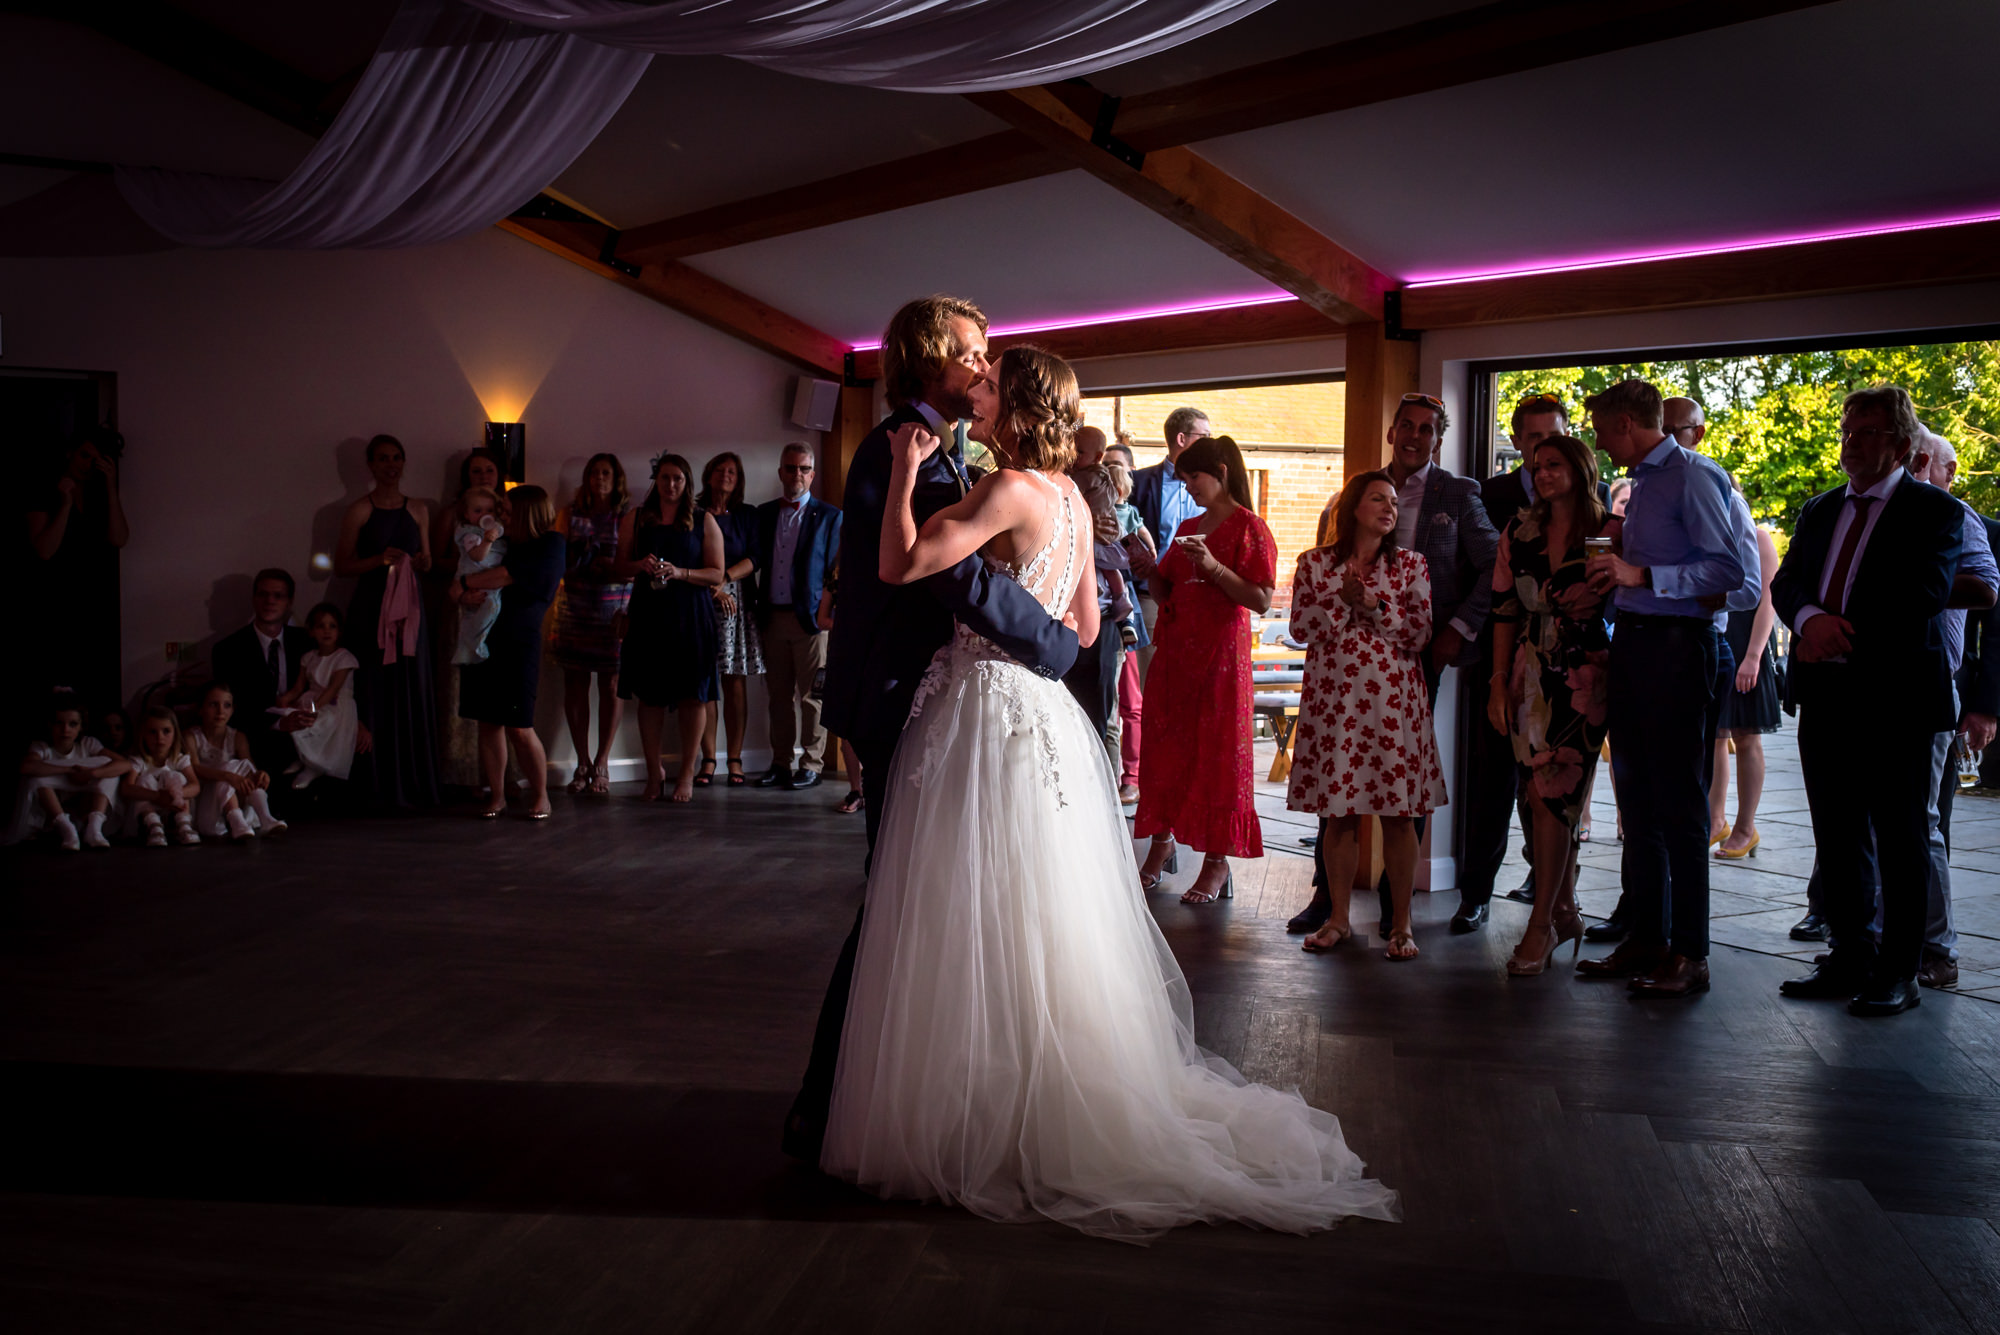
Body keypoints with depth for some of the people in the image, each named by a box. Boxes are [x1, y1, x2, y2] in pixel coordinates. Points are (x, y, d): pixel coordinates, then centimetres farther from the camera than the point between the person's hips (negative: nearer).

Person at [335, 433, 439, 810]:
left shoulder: (418, 510, 12)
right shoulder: (359, 511, 0)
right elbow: (341, 566, -1)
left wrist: (423, 562, -3)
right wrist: (379, 560, -16)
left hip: (409, 609, 4)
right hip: (370, 609, -4)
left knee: (413, 694, 4)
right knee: (374, 694, -4)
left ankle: (414, 785, 10)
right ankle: (379, 786, 2)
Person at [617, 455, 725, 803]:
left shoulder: (704, 522, 5)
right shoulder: (634, 519, 11)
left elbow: (717, 574, 1)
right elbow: (620, 566, 14)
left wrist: (680, 572, -15)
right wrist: (641, 565, -8)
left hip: (690, 616, -1)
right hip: (648, 614, 1)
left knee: (693, 695, -1)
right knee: (650, 695, 2)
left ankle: (687, 774, 9)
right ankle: (654, 772, 13)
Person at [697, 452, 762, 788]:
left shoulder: (747, 514, 12)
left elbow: (755, 557, 3)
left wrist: (725, 578, -11)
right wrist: (714, 588, -8)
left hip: (737, 602, 1)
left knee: (735, 682, -2)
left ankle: (735, 759, 3)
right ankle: (708, 759, 1)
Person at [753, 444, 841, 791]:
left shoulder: (829, 516, 2)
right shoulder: (764, 514, 13)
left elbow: (835, 570, 1)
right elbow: (757, 561, 13)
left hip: (811, 619, -4)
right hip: (773, 617, 4)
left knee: (811, 695, -1)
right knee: (779, 695, 9)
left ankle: (811, 764, 8)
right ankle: (781, 763, 17)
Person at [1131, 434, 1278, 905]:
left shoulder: (1249, 528, -4)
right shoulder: (1188, 528, 17)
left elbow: (1261, 600, -13)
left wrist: (1215, 567, -22)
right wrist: (1149, 570, 0)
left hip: (1220, 650, -7)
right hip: (1174, 648, 7)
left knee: (1217, 748, -3)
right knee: (1165, 744, 6)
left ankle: (1217, 862, 3)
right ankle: (1162, 842, 17)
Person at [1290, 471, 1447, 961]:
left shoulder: (1410, 566, 6)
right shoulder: (1315, 563, 7)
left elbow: (1420, 634, -1)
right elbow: (1301, 629, 0)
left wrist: (1374, 604, -10)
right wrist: (1343, 601, -9)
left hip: (1393, 698, 0)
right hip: (1332, 696, 1)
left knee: (1398, 813, -1)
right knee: (1337, 810, 4)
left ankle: (1401, 921, 9)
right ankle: (1338, 917, 16)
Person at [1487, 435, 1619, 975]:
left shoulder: (1611, 532, 0)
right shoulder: (1519, 532, 10)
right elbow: (1505, 609, 10)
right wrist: (1499, 681, 5)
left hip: (1585, 676, -3)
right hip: (1530, 675, 3)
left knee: (1552, 795, -9)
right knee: (1548, 796, 5)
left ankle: (1542, 923, -1)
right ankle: (1565, 910, 21)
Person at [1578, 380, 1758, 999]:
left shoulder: (1694, 477, -10)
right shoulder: (1642, 483, 18)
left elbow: (1731, 567, -18)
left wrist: (1642, 575, -20)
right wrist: (1617, 574, 6)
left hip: (1676, 646, -9)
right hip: (1632, 642, 9)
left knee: (1678, 802, -5)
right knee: (1637, 797, 12)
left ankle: (1689, 954, 1)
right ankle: (1646, 936, 22)